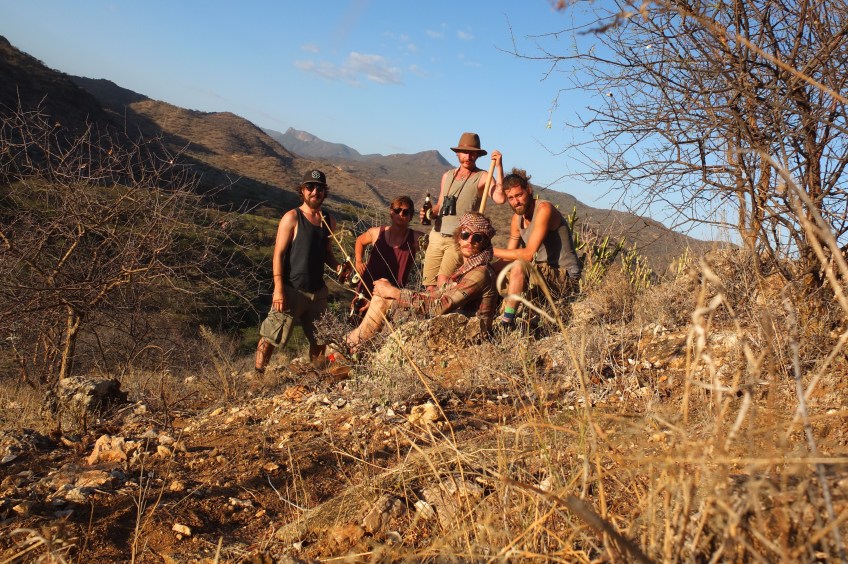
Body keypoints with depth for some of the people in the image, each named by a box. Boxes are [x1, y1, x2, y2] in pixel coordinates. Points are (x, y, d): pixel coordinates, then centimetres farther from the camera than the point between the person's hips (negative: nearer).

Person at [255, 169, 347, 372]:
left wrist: (337, 266, -3)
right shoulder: (292, 217, -8)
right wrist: (278, 289, -16)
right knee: (271, 338, -2)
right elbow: (279, 253, -10)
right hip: (292, 290, -6)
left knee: (319, 340, 15)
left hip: (318, 291, 6)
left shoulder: (329, 220, 9)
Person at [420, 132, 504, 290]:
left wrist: (498, 167, -21)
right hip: (437, 236, 5)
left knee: (443, 282, -20)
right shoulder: (447, 176, 15)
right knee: (430, 287, 3)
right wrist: (430, 213, 2)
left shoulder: (482, 177, -2)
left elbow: (500, 198, -20)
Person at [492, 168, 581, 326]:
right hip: (544, 274, 9)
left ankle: (507, 323, -26)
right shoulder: (517, 219, 7)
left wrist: (492, 251, -22)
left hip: (566, 277, -9)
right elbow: (508, 258, 6)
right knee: (496, 275, 11)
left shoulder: (544, 209, -19)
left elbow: (528, 254, -28)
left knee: (519, 266, -31)